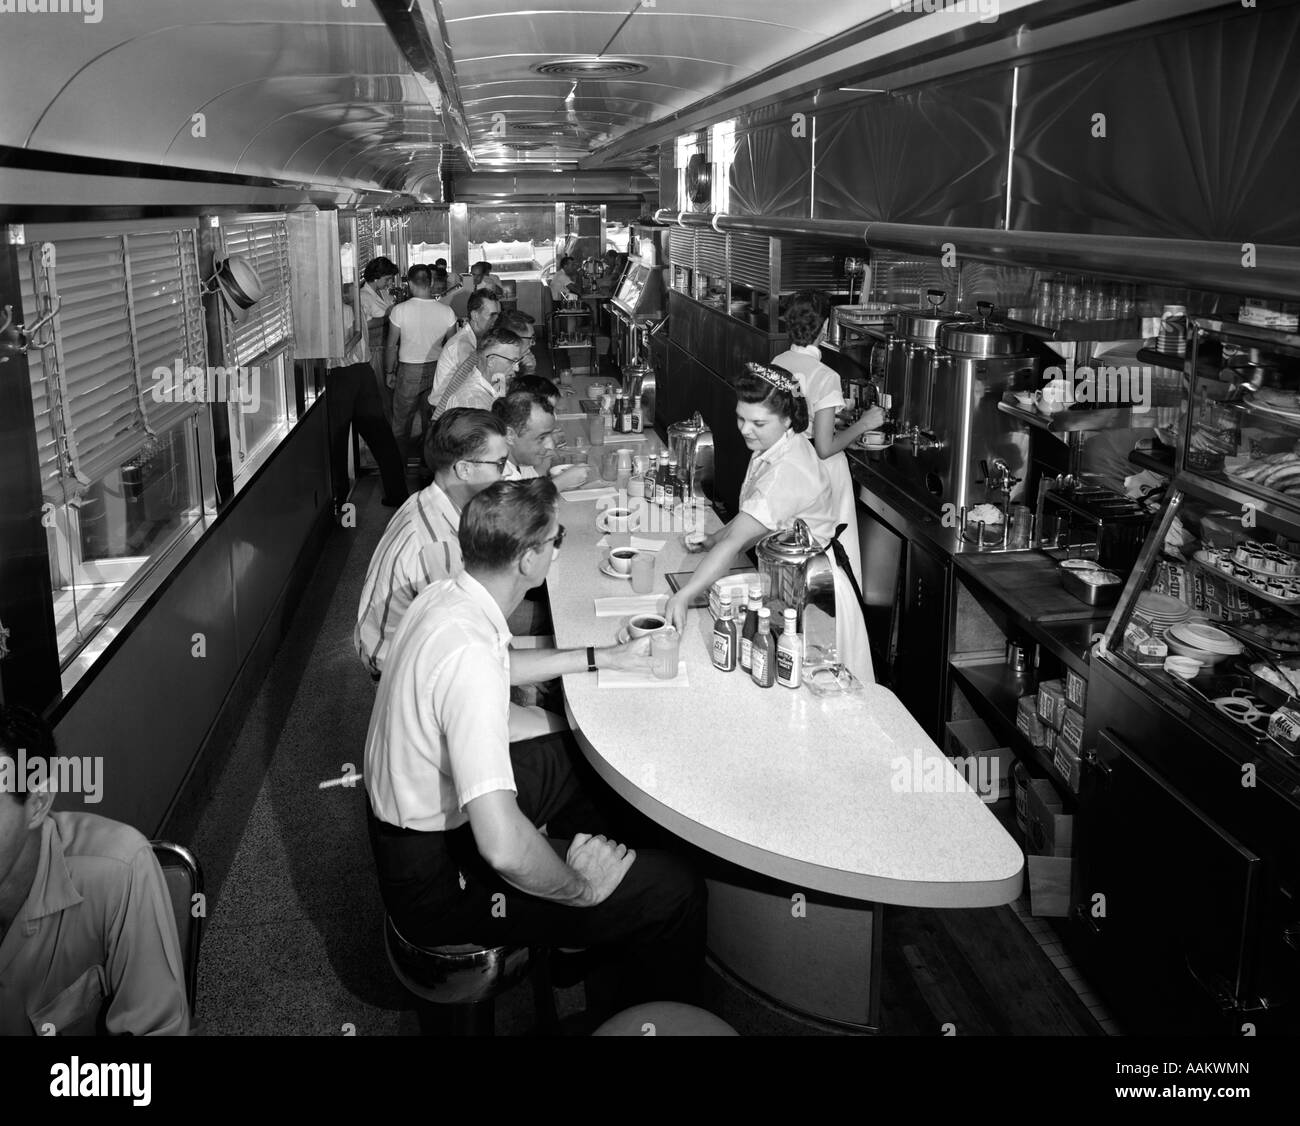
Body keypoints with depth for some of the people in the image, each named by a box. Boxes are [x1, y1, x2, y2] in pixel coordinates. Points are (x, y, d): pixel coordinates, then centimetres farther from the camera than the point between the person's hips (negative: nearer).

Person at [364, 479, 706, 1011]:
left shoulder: (445, 596, -4)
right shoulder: (470, 657, -35)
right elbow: (501, 845, -40)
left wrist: (598, 658, 22)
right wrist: (581, 889, -22)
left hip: (410, 805, 10)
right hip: (438, 879, -10)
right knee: (676, 892, -12)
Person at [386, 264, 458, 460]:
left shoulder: (400, 310, -14)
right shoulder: (446, 312, -8)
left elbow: (391, 346, -6)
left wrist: (389, 372, 7)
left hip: (408, 370, -2)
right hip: (436, 370, 2)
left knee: (401, 421, 12)